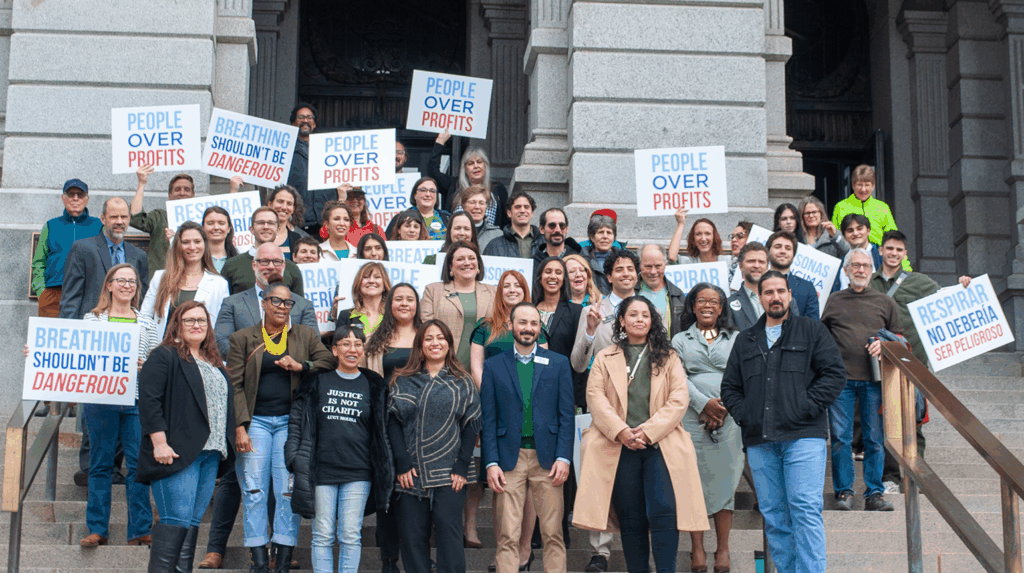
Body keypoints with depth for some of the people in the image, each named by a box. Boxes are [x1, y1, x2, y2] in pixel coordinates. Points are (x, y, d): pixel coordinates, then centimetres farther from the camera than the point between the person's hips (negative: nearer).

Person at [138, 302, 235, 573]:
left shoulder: (214, 363, 22)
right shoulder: (164, 357, -1)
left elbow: (225, 405, 25)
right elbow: (148, 401, -10)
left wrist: (225, 446, 15)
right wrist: (159, 443, -17)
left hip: (210, 454, 7)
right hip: (176, 452, -7)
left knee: (193, 520, 6)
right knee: (177, 519, -13)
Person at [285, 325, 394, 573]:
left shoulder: (374, 386, 7)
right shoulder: (317, 381, 6)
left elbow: (382, 430, 10)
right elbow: (297, 421, 8)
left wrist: (385, 471, 6)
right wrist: (296, 459, -1)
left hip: (357, 473, 0)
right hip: (322, 471, 0)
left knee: (351, 535, 0)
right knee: (323, 535, 2)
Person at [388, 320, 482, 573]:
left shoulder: (462, 383, 8)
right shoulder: (403, 381, 10)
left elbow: (471, 426, 3)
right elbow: (393, 422, 4)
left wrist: (461, 468, -7)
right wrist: (402, 464, -6)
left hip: (450, 475, -1)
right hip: (411, 475, 1)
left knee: (449, 535, -4)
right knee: (412, 538, 2)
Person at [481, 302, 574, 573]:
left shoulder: (559, 363, 9)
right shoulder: (494, 365, 9)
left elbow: (566, 415, 6)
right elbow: (488, 419, 6)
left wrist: (563, 457, -4)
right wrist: (491, 463, -3)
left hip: (547, 459, 0)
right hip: (509, 458, 0)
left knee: (553, 534, 1)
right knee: (507, 537, -2)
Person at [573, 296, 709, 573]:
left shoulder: (668, 358, 13)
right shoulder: (605, 358, 15)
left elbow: (679, 399, 3)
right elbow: (595, 397, 3)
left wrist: (649, 431, -10)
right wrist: (621, 431, -12)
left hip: (660, 444, -1)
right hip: (620, 447, 1)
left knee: (663, 512, -13)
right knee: (631, 518, 2)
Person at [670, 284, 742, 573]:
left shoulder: (735, 339, 13)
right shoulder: (680, 340, 13)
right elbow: (678, 378, 1)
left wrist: (723, 407, -8)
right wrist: (704, 403, -11)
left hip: (727, 418, 0)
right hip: (692, 417, 0)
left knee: (725, 479, -1)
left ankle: (723, 549, 6)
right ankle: (697, 549, 4)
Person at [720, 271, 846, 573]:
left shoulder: (812, 331, 9)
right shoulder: (745, 340, 20)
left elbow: (835, 374, 1)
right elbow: (729, 387, 22)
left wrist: (805, 407, -8)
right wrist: (744, 416, 4)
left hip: (803, 435, -4)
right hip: (759, 441, 4)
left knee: (805, 509, -12)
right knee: (772, 513, 4)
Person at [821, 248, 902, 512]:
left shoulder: (884, 302, 14)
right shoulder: (833, 301, 14)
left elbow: (899, 337, 16)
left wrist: (884, 345, -5)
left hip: (874, 377, 0)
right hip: (840, 377, 0)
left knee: (875, 438, 0)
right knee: (840, 438, -2)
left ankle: (874, 493, 7)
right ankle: (843, 492, 6)